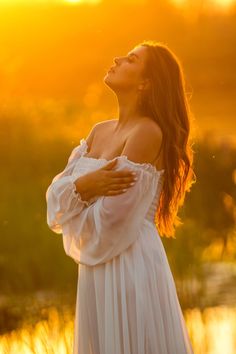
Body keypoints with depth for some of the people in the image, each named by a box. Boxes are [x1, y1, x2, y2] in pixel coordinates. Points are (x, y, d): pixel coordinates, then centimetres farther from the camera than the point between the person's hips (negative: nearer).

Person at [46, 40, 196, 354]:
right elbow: (57, 194, 5)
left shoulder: (148, 132, -15)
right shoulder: (99, 131, 10)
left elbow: (110, 218, -19)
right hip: (96, 267, 8)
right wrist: (85, 185, -16)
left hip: (132, 265, -8)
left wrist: (82, 188, 1)